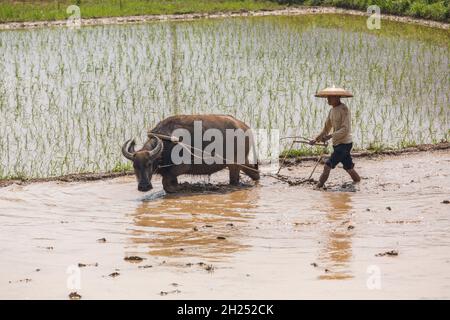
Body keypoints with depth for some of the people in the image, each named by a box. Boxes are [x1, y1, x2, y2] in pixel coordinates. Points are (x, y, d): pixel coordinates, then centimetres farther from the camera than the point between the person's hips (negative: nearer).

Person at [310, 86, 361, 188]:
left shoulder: (344, 110, -15)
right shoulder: (332, 111, 12)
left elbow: (345, 129, -22)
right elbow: (326, 128, 18)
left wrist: (330, 136, -29)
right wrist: (316, 139, 9)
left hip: (344, 144, -9)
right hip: (337, 144, 9)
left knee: (328, 166, -14)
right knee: (348, 167, 16)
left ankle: (319, 186, -11)